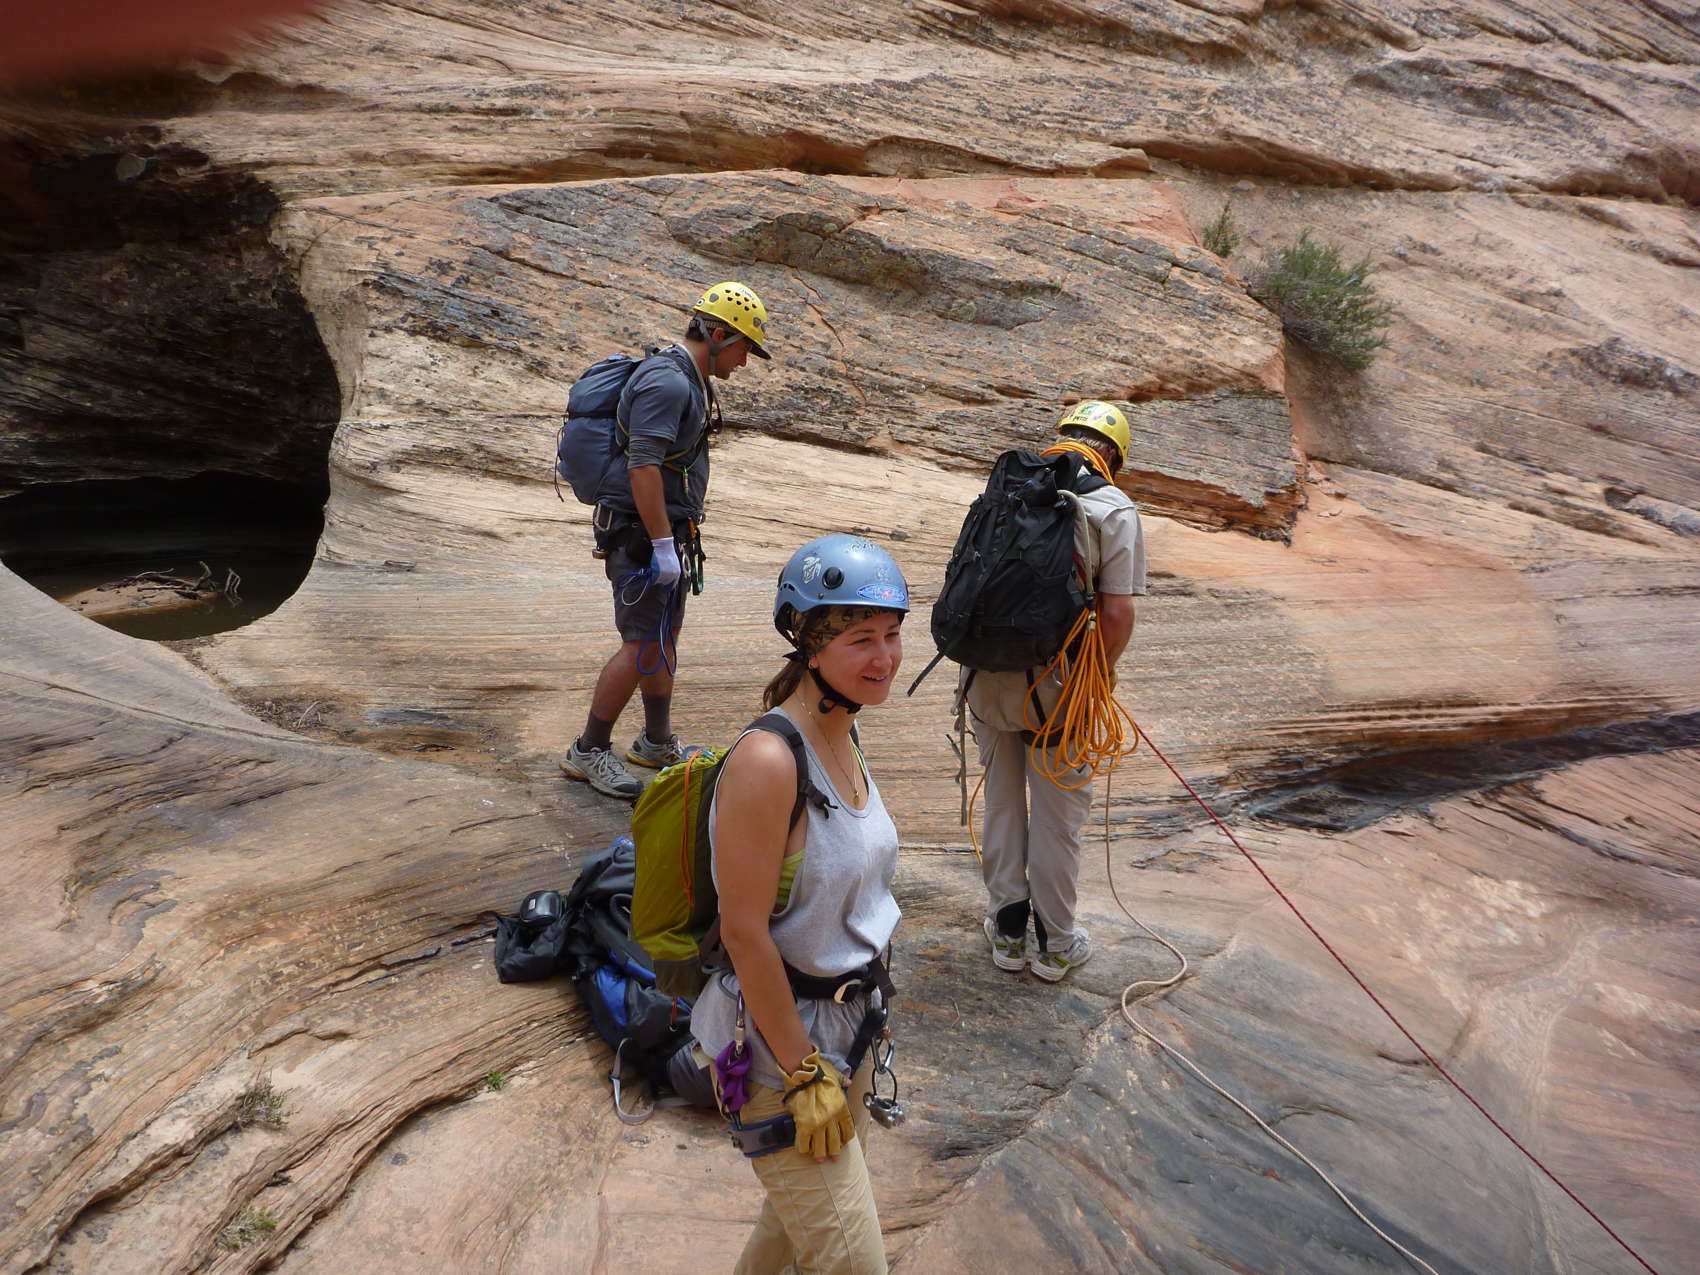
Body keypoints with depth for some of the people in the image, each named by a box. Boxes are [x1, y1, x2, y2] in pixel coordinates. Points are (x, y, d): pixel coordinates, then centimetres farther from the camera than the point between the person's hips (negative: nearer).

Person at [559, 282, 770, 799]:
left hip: (663, 530, 11)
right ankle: (588, 751, 5)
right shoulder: (667, 382, -18)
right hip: (640, 532, -10)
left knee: (665, 637, 17)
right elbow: (643, 467, -25)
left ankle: (657, 743, 30)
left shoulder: (686, 381, 15)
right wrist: (663, 546, -25)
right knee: (643, 645, -7)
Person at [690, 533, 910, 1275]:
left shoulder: (844, 737, 0)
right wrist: (805, 1074, -19)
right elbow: (745, 932, -25)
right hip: (773, 1044, -8)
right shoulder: (768, 760, -27)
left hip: (846, 1027, 8)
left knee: (805, 1213, 27)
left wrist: (866, 1008, 18)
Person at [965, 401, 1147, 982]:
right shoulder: (1114, 510, -7)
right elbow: (1116, 613, -13)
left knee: (1002, 802, 20)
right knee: (1058, 813, 13)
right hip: (1057, 681, -3)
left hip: (986, 671, 4)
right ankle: (1056, 944, 27)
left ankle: (1007, 930, 32)